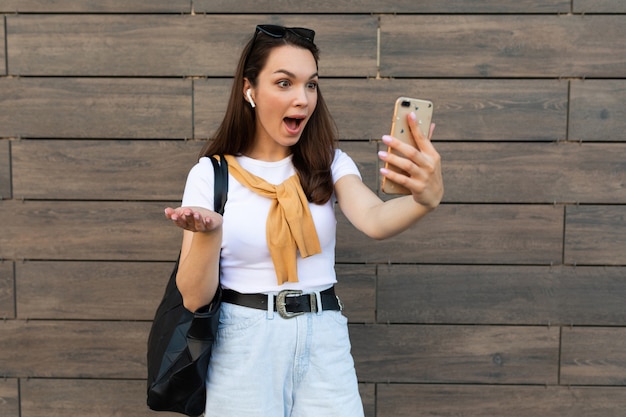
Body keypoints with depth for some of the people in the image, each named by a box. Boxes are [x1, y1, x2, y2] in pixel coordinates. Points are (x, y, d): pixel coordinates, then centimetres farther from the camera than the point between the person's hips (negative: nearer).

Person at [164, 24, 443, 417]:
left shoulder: (329, 164, 0)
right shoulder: (211, 173, -5)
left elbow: (375, 219, -22)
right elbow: (195, 297, -8)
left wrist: (425, 199, -44)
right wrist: (209, 232, -27)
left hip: (323, 341, 2)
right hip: (244, 345, -1)